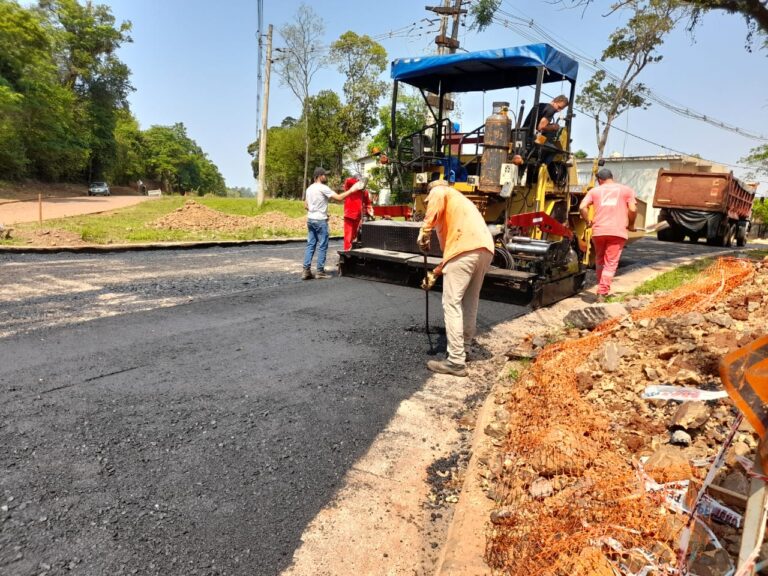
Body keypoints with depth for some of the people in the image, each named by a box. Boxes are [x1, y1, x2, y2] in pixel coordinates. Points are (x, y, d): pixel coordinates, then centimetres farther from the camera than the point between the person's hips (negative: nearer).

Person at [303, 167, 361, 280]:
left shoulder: (309, 188, 13)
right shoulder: (323, 188, -13)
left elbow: (306, 206, 17)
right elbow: (339, 198, -17)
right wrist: (351, 190, -9)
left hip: (310, 219, 8)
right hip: (320, 220, -8)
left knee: (310, 245, 8)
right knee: (322, 246, 0)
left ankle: (306, 271, 4)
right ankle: (320, 271, 3)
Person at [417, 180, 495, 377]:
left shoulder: (439, 190, 18)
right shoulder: (461, 200, 39)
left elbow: (436, 202, -10)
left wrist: (425, 232, -9)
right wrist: (438, 270, 36)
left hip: (465, 249, -8)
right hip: (485, 249, 8)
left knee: (452, 303, -5)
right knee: (470, 302, 19)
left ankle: (456, 361, -5)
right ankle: (463, 346, 31)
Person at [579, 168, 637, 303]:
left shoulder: (595, 190, 15)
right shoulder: (626, 190, 12)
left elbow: (582, 207, -1)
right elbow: (633, 209, -2)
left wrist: (588, 222, 12)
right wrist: (631, 225, 12)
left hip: (598, 230, 2)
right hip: (618, 231, -1)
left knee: (599, 260, 20)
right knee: (610, 263, 2)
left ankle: (601, 290, 29)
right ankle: (602, 293, -5)